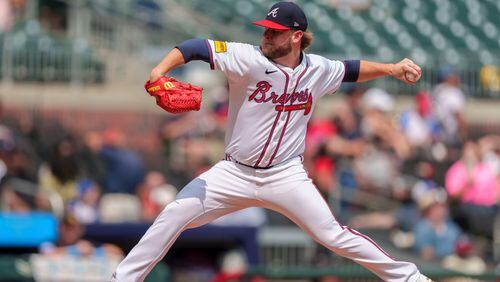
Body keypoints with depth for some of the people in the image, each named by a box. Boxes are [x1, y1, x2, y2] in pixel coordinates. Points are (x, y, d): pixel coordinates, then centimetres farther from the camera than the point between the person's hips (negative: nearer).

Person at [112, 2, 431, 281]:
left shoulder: (318, 70, -2)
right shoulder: (250, 59, -14)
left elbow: (351, 70, 19)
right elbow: (197, 47, -25)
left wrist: (391, 69, 7)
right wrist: (161, 69, -42)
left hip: (285, 176, 0)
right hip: (234, 173, 0)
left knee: (333, 235, -7)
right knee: (175, 215, -13)